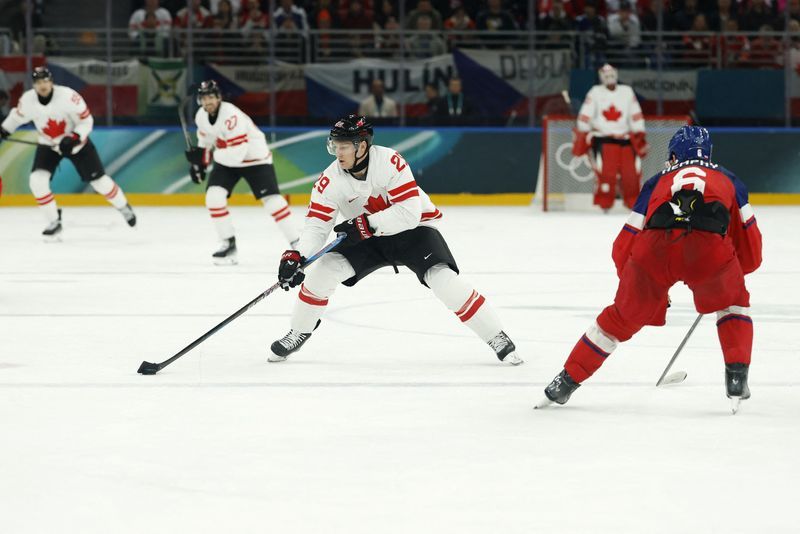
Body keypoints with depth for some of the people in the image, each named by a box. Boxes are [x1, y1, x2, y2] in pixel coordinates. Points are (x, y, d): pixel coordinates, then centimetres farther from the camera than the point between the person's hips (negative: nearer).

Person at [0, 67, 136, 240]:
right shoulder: (27, 100, -17)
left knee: (98, 180, 2)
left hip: (76, 142, -3)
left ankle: (124, 207, 30)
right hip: (48, 145, 3)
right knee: (37, 180, -17)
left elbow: (86, 120, -19)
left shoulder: (68, 96, -28)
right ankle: (54, 223, -3)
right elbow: (18, 116, 6)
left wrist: (74, 138, -30)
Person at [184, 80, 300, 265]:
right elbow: (205, 140, 16)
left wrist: (206, 154, -29)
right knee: (213, 196, -12)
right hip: (227, 161, 7)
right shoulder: (202, 116, -7)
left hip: (255, 158, -7)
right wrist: (199, 161, 8)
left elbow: (237, 153, -36)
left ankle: (297, 244, -7)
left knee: (272, 199, -16)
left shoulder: (231, 116, -32)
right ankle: (228, 244, 0)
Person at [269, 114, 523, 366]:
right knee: (324, 269, -14)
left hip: (412, 229, -4)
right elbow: (316, 225, -15)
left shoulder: (390, 162, -29)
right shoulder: (330, 180, -16)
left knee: (444, 280, -23)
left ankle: (498, 338, -12)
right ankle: (298, 333, 8)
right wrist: (295, 256, -31)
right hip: (368, 240, 4)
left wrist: (366, 224, -35)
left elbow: (409, 213, -33)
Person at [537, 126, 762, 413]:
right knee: (733, 303, 29)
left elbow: (624, 247, 29)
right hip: (710, 247, -1)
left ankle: (567, 381, 28)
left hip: (655, 246, 1)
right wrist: (732, 275, 51)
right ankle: (737, 377, 13)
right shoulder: (728, 179, 33)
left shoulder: (658, 181, 34)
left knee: (623, 316, 22)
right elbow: (750, 252, 31)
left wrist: (650, 289, 42)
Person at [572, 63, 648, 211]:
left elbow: (636, 117, 12)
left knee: (632, 173, -2)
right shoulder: (595, 93, 2)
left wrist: (640, 139, 6)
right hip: (603, 139, -3)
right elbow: (584, 117, 0)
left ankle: (634, 203, 11)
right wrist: (580, 140, -5)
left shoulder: (627, 92, 11)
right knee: (606, 173, -16)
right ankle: (604, 205, -10)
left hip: (625, 139, 3)